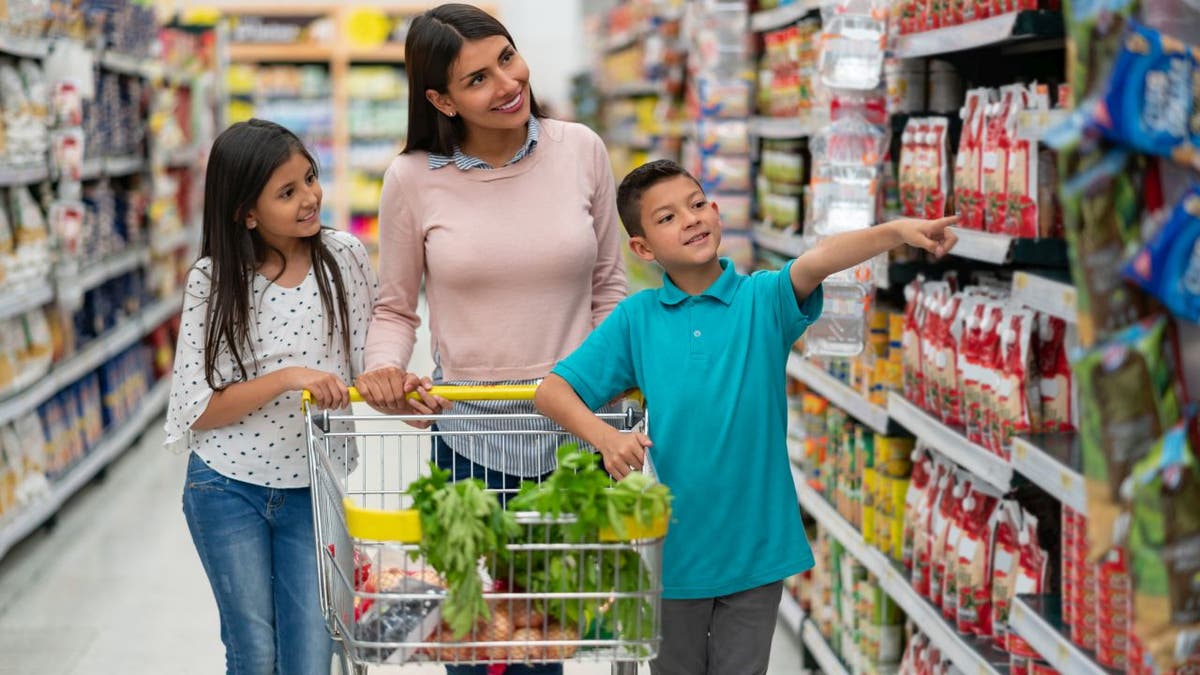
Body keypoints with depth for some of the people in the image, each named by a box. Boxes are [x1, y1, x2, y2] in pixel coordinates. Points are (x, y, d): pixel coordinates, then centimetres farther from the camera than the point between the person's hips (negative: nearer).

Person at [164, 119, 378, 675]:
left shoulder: (345, 257, -4)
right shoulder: (213, 280, -9)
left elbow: (365, 363, 3)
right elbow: (198, 409, -11)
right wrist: (287, 378, -24)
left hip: (315, 488, 1)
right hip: (228, 487, -1)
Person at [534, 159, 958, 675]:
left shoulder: (763, 300, -5)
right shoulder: (635, 318, -2)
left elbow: (816, 262, -24)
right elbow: (552, 391, -2)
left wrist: (896, 231, -43)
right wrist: (604, 436, -20)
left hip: (756, 543, -1)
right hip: (676, 542, 1)